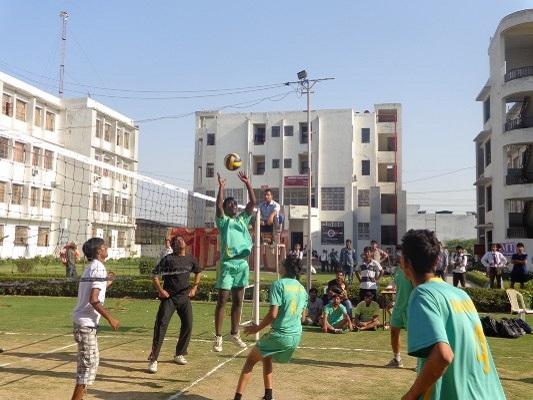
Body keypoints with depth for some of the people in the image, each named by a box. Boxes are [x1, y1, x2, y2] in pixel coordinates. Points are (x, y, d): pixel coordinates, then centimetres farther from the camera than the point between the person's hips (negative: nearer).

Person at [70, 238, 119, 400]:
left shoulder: (90, 268, 14)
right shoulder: (99, 269, -15)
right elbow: (93, 300, -24)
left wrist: (106, 284, 25)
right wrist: (110, 318, -20)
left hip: (82, 320, 10)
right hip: (87, 323, -10)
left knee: (89, 360, 19)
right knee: (90, 362, -4)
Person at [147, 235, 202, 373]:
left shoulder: (191, 259, 6)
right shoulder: (168, 259, -8)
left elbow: (198, 272, 23)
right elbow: (154, 275, -8)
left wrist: (194, 288, 15)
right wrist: (160, 290, -15)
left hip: (184, 297, 5)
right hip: (169, 298, -5)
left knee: (188, 326, 6)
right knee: (161, 325, -12)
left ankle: (179, 354, 25)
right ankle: (153, 359, -7)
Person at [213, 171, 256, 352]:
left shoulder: (243, 219, 15)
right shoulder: (223, 221, 2)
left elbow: (253, 202, 6)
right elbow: (218, 206, -16)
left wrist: (247, 183, 2)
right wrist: (221, 187, -17)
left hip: (242, 263, 5)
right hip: (228, 264, -5)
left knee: (237, 301, 12)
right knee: (222, 301, -3)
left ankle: (235, 334, 22)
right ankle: (218, 337, 2)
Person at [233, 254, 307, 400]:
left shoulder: (279, 284, -11)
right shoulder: (302, 289, 10)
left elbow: (273, 314, -17)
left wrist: (257, 328, -5)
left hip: (280, 335, -7)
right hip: (296, 337, 7)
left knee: (250, 360, 9)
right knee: (266, 358, 28)